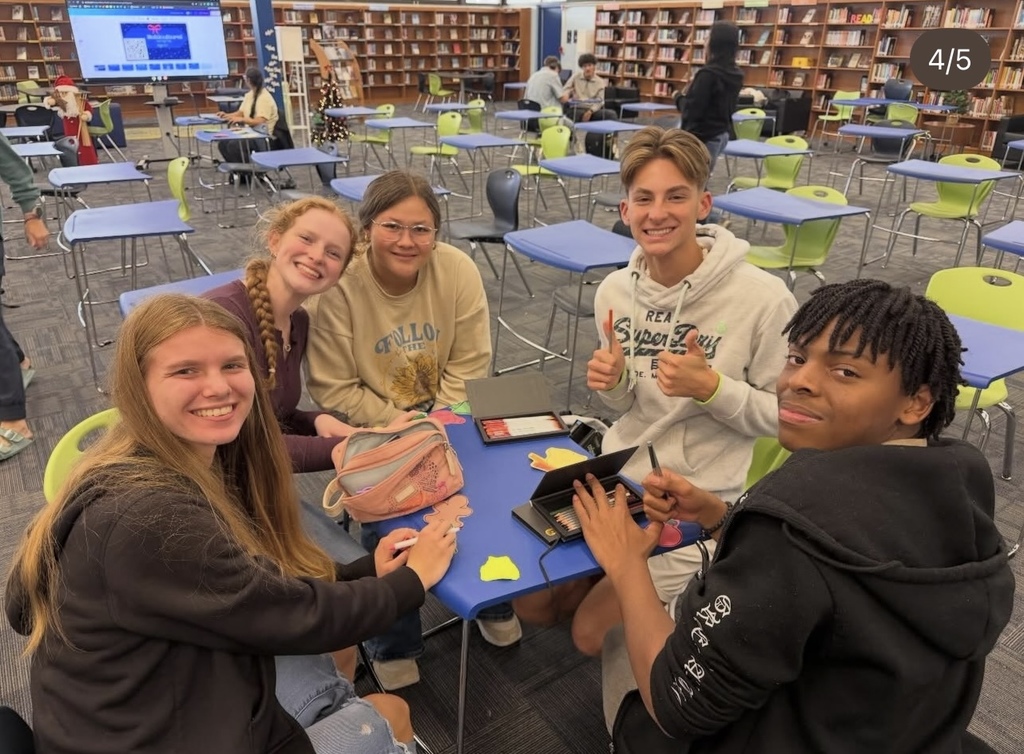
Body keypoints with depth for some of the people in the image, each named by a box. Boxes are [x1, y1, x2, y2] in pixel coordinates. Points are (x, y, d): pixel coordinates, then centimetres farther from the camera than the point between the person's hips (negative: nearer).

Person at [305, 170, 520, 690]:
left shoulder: (458, 270, -13)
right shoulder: (337, 286, -21)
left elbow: (469, 365, -7)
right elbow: (333, 389, -16)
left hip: (440, 418, 3)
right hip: (369, 427, -2)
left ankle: (494, 601, 16)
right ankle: (394, 646, 5)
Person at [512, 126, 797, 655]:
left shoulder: (761, 298, -19)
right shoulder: (615, 291, -3)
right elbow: (628, 406, 8)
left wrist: (711, 387, -26)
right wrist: (612, 382, -15)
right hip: (619, 476, 5)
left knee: (594, 634, -3)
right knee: (532, 604, 8)